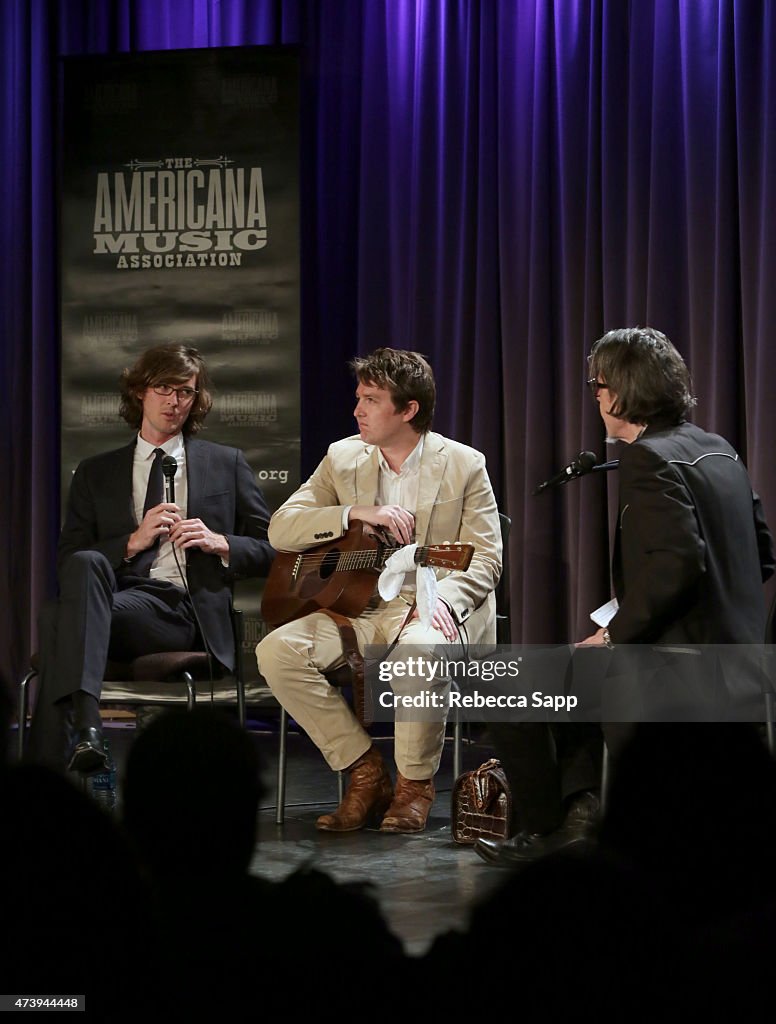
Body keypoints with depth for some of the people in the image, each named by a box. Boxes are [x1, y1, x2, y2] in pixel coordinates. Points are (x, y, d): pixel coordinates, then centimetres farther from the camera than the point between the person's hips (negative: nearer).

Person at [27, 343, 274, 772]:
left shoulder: (227, 464, 21)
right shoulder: (96, 474, 23)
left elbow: (270, 549, 17)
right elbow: (68, 558, 13)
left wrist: (219, 543, -3)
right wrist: (133, 542, -2)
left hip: (186, 612, -2)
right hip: (122, 593, 2)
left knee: (60, 620, -32)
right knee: (86, 565, -36)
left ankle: (48, 765, -42)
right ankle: (84, 726, -51)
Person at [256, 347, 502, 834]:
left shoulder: (464, 465, -1)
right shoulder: (342, 458, 10)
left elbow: (485, 558, -5)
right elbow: (281, 529, 2)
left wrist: (442, 598, -26)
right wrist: (358, 512, -12)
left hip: (431, 610, -4)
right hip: (359, 608, 4)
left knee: (420, 648, -40)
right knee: (276, 651, -22)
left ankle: (415, 784, -15)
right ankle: (366, 774, -9)